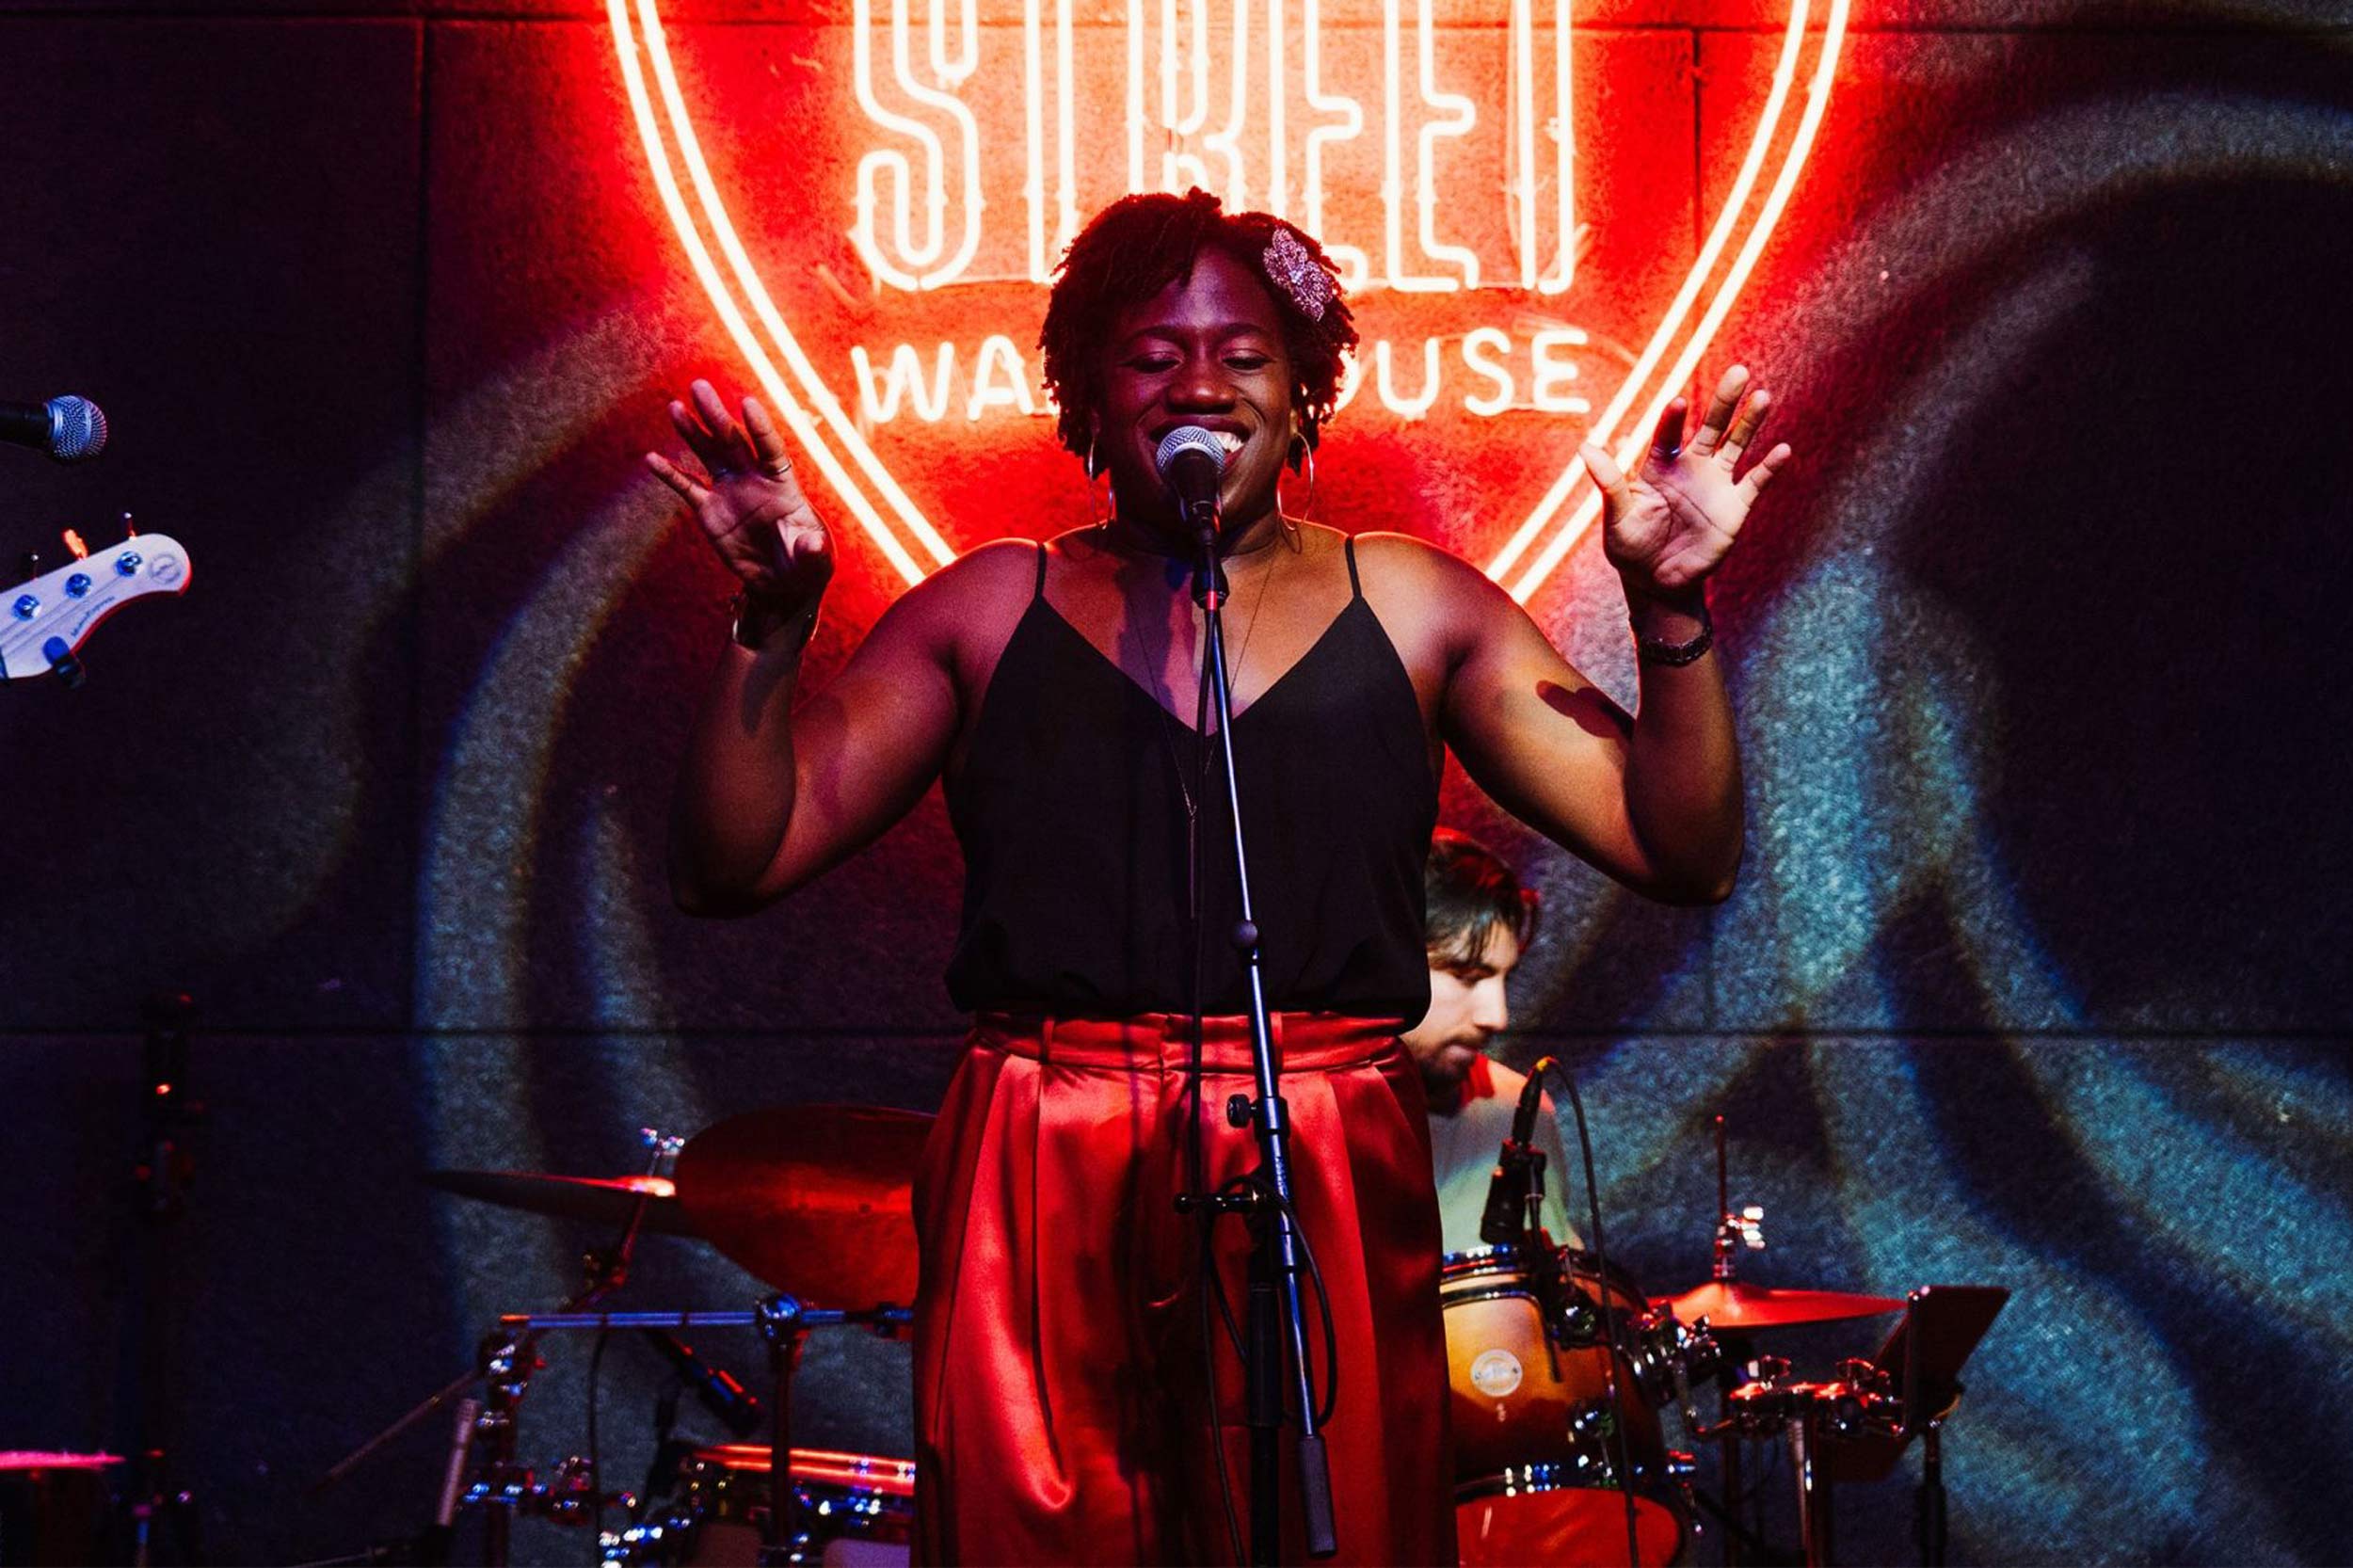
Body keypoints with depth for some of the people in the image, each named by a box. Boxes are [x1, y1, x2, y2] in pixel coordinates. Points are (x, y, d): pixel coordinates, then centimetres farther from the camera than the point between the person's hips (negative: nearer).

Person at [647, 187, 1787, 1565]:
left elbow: (1683, 854, 6)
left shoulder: (1414, 608, 11)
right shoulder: (989, 610, 10)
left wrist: (1672, 616, -7)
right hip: (1040, 1210, 0)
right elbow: (732, 864, 6)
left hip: (1331, 1205, 1)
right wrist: (773, 622, -7)